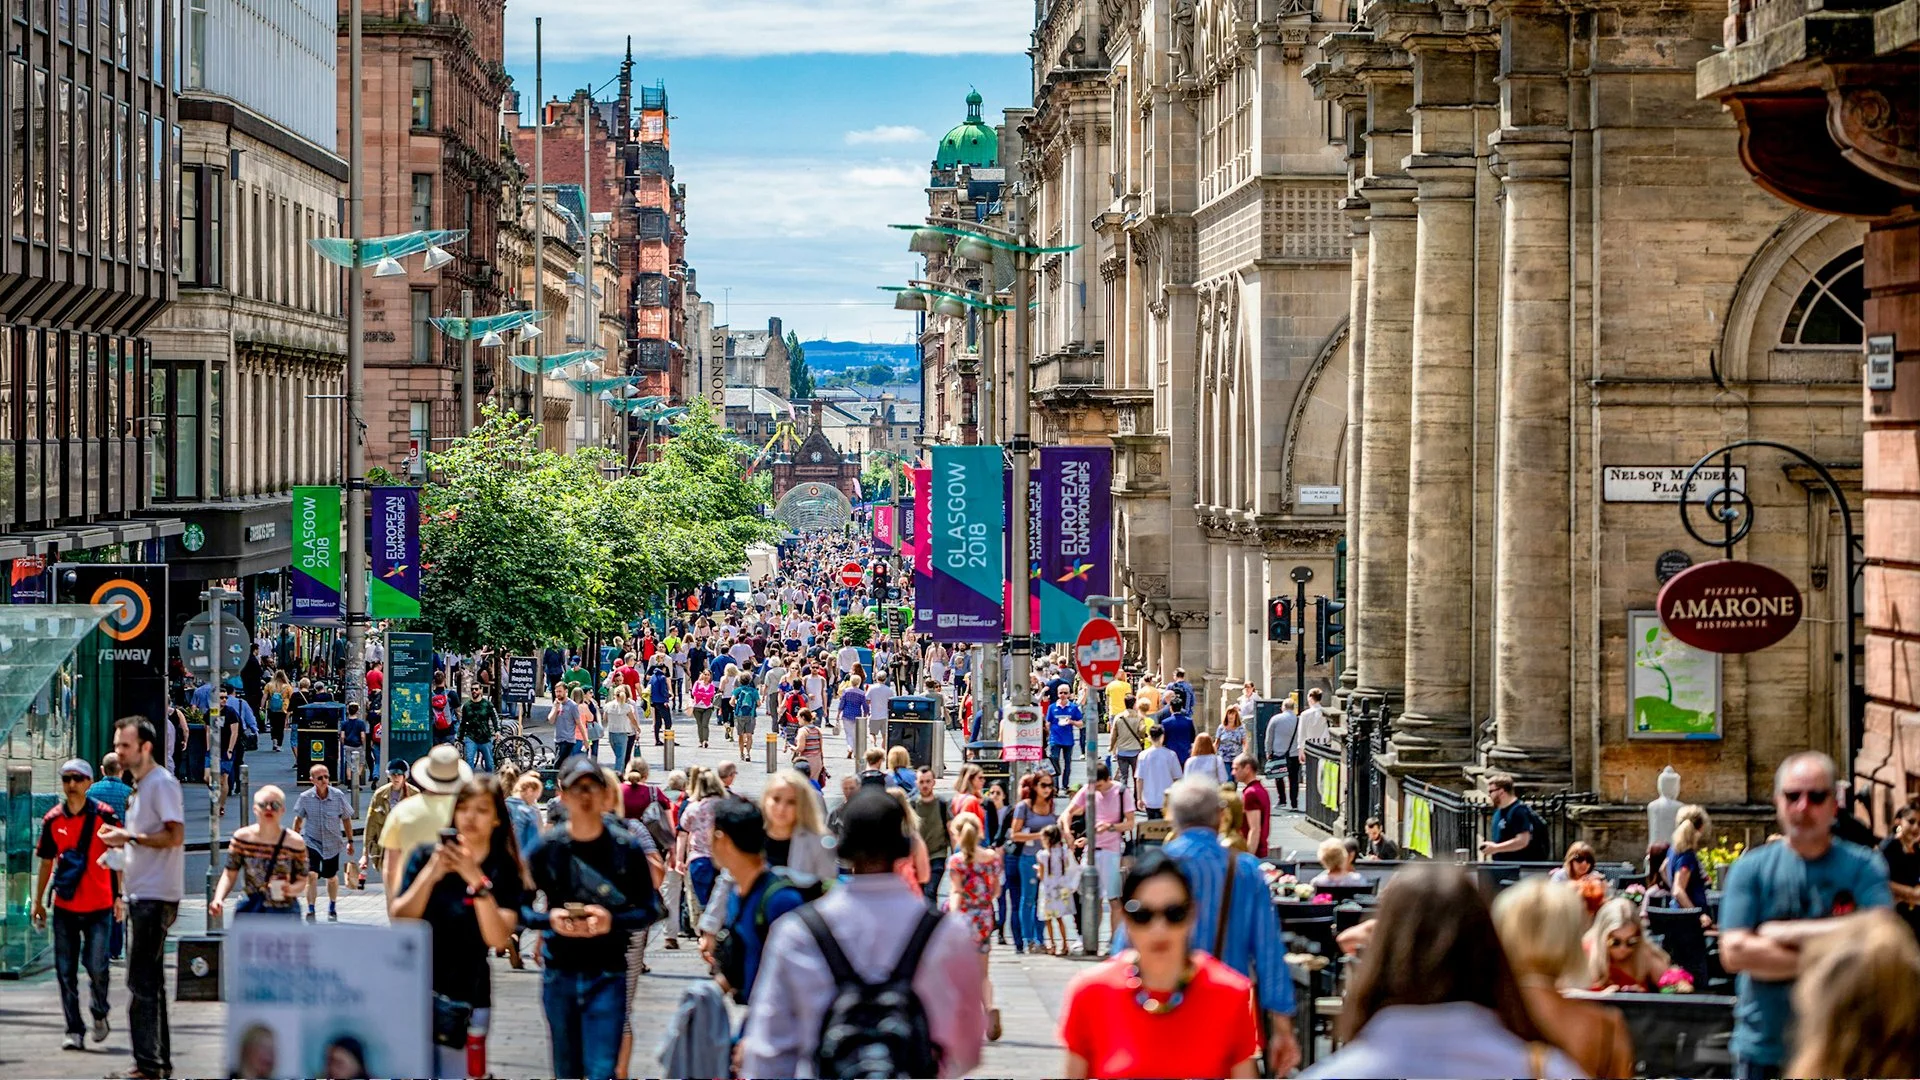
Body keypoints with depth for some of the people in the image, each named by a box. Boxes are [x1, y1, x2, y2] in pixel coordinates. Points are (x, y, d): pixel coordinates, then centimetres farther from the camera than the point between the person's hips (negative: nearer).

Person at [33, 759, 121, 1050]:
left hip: (99, 906, -3)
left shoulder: (105, 816, -5)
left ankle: (99, 1014, 21)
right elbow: (46, 862, 14)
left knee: (96, 966, -7)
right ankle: (74, 1030, 10)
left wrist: (120, 897, -3)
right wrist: (38, 901, 15)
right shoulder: (53, 820, 4)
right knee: (65, 971, 1)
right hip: (64, 907, 3)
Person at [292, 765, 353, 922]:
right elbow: (298, 819, 4)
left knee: (332, 877, 16)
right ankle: (310, 910, -14)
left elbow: (346, 819, 1)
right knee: (312, 875, -19)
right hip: (311, 842, -1)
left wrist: (350, 841, 4)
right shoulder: (305, 797, -12)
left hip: (332, 843, 1)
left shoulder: (338, 796, -12)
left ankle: (332, 909, 37)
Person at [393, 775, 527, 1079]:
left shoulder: (506, 872, 2)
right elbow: (400, 921, -4)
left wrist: (477, 881, -21)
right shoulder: (425, 858, 5)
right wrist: (431, 875, -17)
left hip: (466, 996, -1)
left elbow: (498, 939, -11)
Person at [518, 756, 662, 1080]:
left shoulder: (626, 848, -4)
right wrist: (549, 920, -18)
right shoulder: (547, 848, -2)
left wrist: (612, 921, -19)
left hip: (607, 972, -2)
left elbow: (650, 909, -1)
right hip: (559, 973, 2)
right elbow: (519, 907, 2)